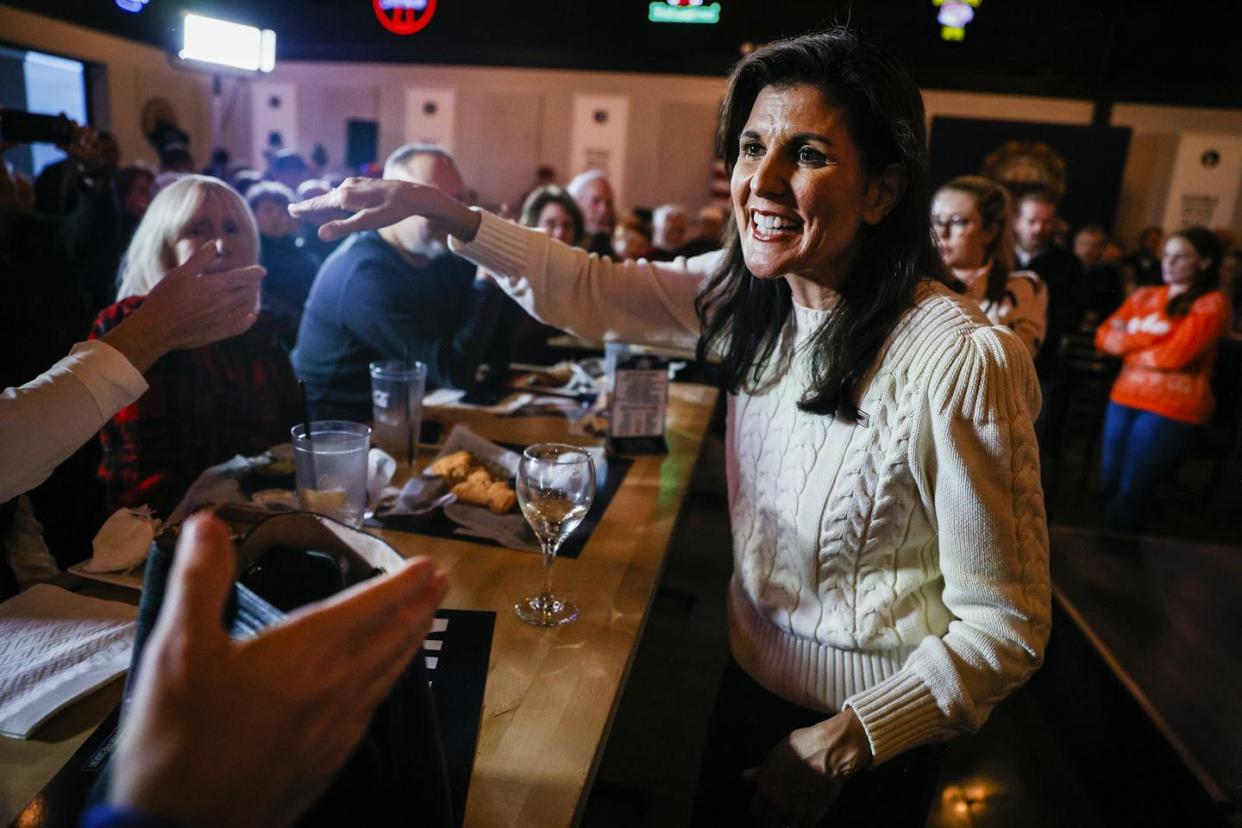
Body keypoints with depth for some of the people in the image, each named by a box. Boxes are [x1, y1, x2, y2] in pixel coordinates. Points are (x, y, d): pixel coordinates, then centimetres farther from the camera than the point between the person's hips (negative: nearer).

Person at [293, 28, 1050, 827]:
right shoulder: (750, 294, -10)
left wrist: (838, 746, -18)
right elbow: (593, 292, -2)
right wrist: (442, 209, -9)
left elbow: (1005, 626, -21)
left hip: (869, 740, -5)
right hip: (751, 680, 6)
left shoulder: (961, 362, -28)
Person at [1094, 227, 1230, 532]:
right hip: (1125, 397, 6)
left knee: (1131, 492, 1)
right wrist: (1149, 337, -9)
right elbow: (1104, 335, 6)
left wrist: (1129, 345, -4)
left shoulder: (1213, 304, -6)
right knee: (1109, 482, 10)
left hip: (1172, 407, -5)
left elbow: (1175, 354, -17)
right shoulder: (1144, 296, 11)